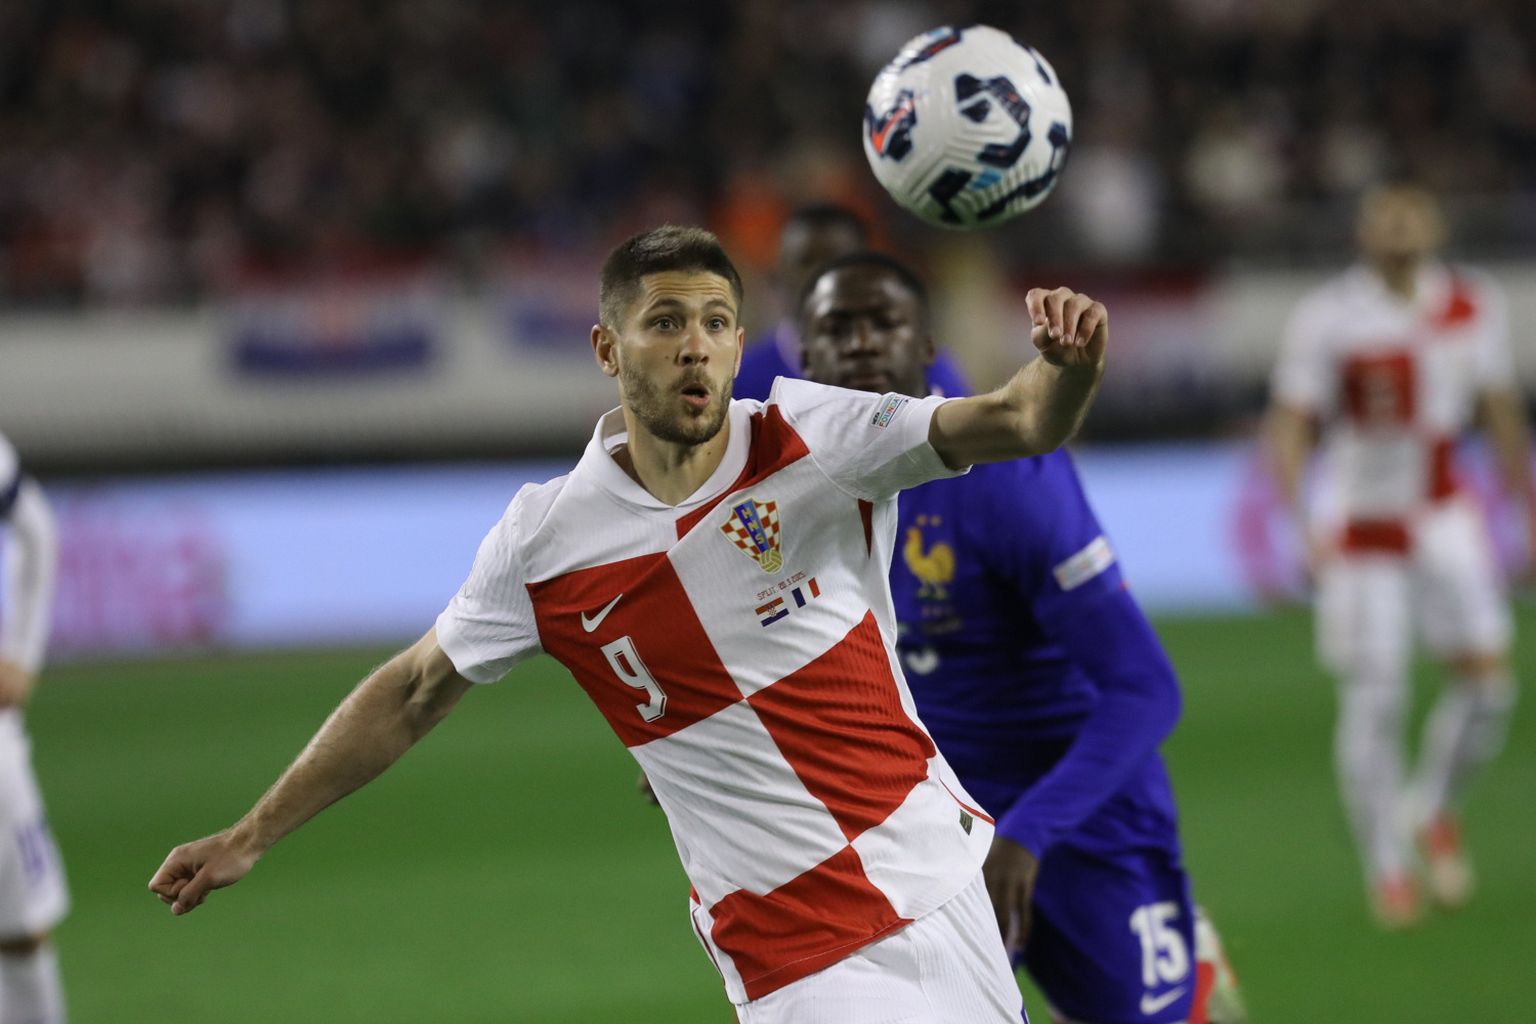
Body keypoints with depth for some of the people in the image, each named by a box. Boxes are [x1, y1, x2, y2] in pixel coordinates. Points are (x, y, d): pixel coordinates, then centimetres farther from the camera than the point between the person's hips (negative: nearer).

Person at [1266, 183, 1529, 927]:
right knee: (1373, 700, -4)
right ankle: (1387, 866, 12)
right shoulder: (1327, 320, -13)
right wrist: (1304, 521, -25)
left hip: (1441, 514, 3)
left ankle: (1435, 807, 17)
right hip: (1360, 524, -3)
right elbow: (1289, 429, -12)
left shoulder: (1472, 308, -1)